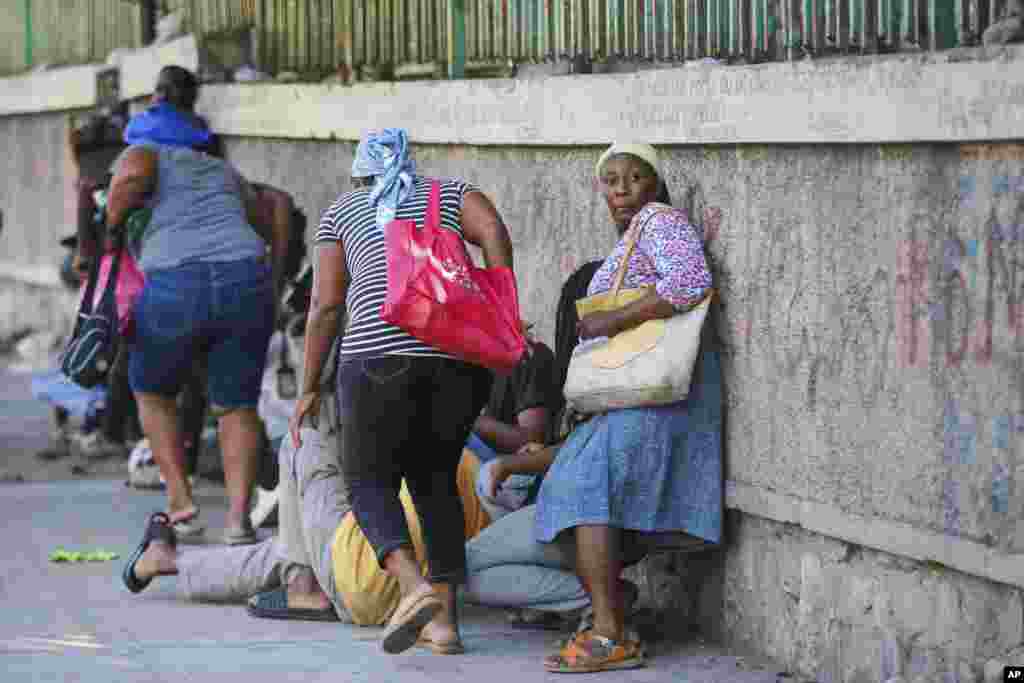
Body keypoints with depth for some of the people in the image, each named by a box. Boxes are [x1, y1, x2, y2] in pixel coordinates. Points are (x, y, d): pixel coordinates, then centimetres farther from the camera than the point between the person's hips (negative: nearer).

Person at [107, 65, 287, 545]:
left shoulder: (141, 153, 18)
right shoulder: (224, 174, 31)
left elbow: (133, 174, -6)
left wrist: (104, 237, 5)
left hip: (175, 290, -3)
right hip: (244, 284, 3)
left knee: (152, 389, 25)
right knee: (235, 406, 20)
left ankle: (180, 500, 15)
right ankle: (238, 516, 2)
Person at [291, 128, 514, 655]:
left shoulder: (342, 212, 21)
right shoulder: (450, 194, 23)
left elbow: (325, 305, 13)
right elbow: (494, 231, 1)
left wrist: (309, 390, 18)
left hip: (381, 353, -3)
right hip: (461, 352, 3)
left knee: (369, 483, 7)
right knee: (434, 478, 19)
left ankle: (415, 586, -19)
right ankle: (444, 617, 9)